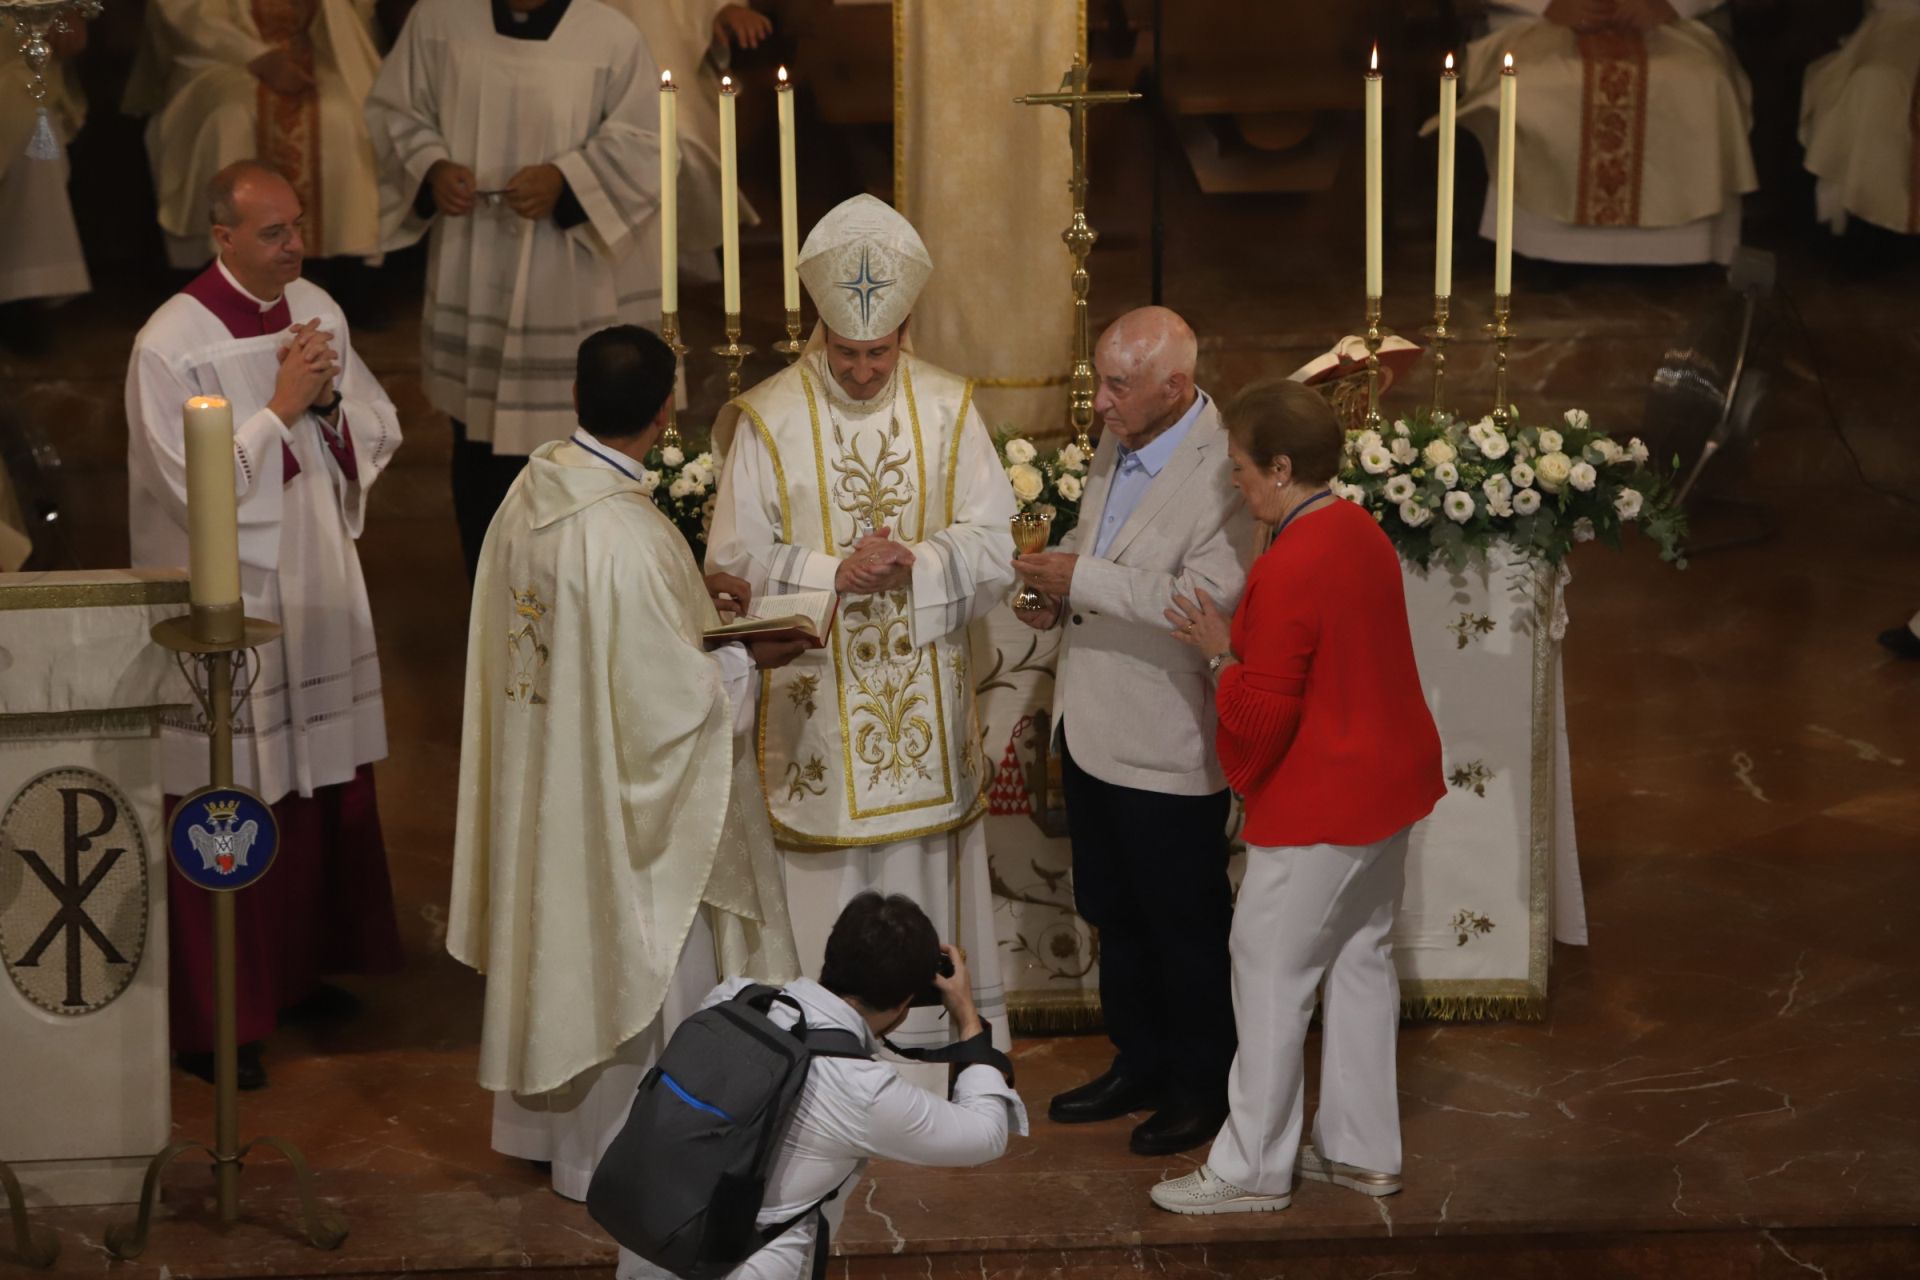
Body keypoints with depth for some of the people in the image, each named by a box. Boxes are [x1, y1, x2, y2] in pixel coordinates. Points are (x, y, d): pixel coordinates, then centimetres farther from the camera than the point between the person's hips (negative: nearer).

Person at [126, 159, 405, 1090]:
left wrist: (331, 399, -12)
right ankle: (212, 1020, 10)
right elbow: (195, 487, -20)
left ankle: (299, 969, 32)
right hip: (225, 607, -6)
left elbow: (380, 431, 8)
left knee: (326, 790, 14)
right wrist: (282, 408, -19)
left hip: (319, 593, 7)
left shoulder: (316, 310, 4)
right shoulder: (171, 344, -16)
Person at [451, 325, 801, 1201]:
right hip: (614, 787, -8)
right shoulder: (626, 536, -31)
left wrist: (686, 593, 9)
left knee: (557, 936, 23)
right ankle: (613, 1153, 25)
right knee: (629, 961, 10)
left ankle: (547, 1122, 39)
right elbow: (665, 695, -25)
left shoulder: (533, 488, -6)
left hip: (539, 767, 8)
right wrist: (747, 661, -10)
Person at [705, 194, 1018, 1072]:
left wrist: (914, 562, -21)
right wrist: (832, 572, -21)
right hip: (816, 702, -2)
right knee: (826, 893, 3)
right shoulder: (769, 421, -6)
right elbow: (735, 562, -6)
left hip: (926, 696, 2)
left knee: (927, 880, 9)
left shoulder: (947, 410, -1)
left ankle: (935, 1049, 20)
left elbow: (991, 547, -2)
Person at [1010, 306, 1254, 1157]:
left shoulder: (1222, 471, -23)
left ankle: (1203, 1087, 25)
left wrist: (1085, 581, -27)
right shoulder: (1117, 442, 4)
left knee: (1187, 926, 9)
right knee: (1113, 913, 21)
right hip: (1094, 727, 8)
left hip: (1168, 746, -8)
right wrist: (1059, 590, 0)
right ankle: (1140, 1064, 37)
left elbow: (1210, 601, -32)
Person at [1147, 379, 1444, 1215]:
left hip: (1319, 809, -9)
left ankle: (1253, 1169, 9)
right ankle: (1362, 1148, 26)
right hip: (1386, 784, 9)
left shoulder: (1287, 571, -24)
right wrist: (1246, 641, 10)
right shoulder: (1362, 534, 4)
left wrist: (1222, 653, -8)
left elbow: (1262, 717, -23)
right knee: (1360, 959, 17)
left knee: (1272, 970, 1)